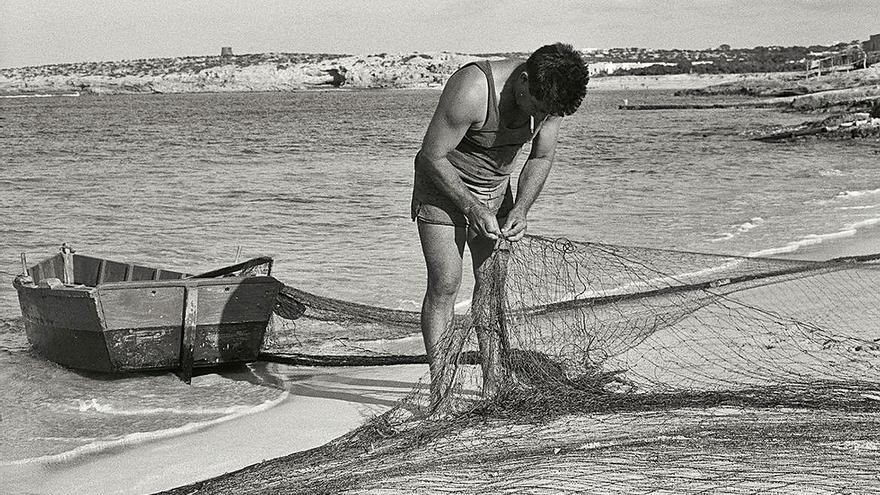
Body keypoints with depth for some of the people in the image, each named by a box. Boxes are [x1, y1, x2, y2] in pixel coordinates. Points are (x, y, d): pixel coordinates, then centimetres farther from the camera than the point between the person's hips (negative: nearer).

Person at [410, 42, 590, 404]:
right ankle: (439, 388, -4)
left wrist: (520, 209, -15)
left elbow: (541, 157, -1)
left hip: (495, 186, 5)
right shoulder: (471, 90, -34)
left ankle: (493, 381, 9)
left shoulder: (550, 96, -15)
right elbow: (432, 157, -26)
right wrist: (473, 210, -27)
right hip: (443, 185, -5)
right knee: (444, 285, -9)